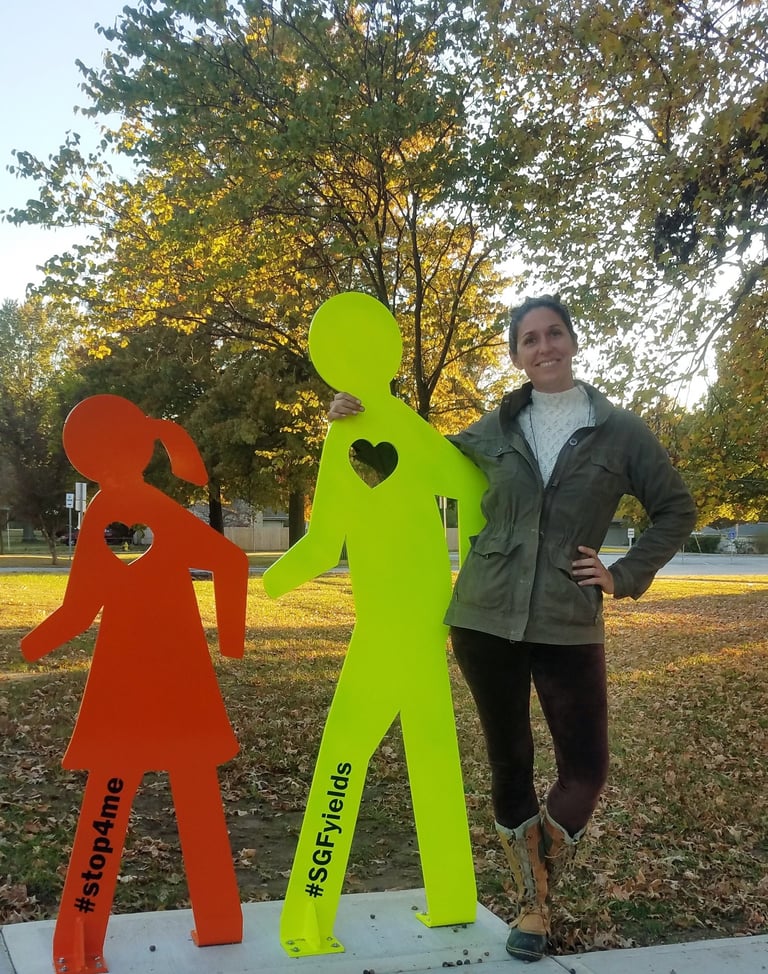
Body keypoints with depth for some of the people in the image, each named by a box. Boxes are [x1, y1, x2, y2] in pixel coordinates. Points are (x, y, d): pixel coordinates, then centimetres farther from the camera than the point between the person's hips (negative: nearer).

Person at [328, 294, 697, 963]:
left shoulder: (620, 430, 2)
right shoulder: (496, 428, 6)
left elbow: (676, 510, 9)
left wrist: (626, 576, 0)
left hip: (568, 624, -1)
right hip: (485, 618, 1)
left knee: (586, 767, -1)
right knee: (508, 763, 9)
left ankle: (542, 889, 24)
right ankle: (532, 901, 27)